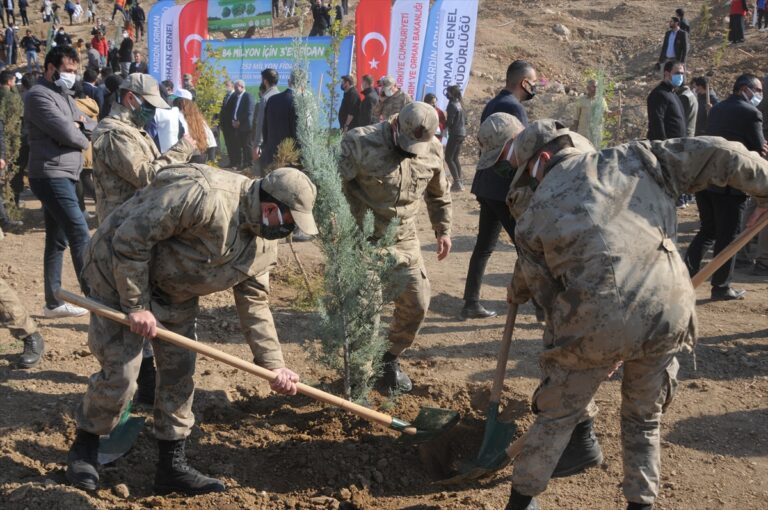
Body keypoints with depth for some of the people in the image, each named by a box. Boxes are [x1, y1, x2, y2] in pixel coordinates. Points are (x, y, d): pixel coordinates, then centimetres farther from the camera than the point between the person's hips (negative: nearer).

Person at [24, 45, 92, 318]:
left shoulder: (63, 96, 20)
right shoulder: (38, 96, -11)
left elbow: (90, 128, 17)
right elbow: (66, 133, -21)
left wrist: (79, 124, -5)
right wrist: (83, 138, 0)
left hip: (63, 176, 10)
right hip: (51, 176, -10)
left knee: (57, 241, 10)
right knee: (80, 234, -12)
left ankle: (53, 303, 16)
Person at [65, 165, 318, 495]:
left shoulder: (264, 245, -7)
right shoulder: (203, 196, -35)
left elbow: (254, 304, 2)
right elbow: (130, 237, -30)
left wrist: (273, 365, -5)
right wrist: (136, 305, -24)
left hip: (173, 290, 8)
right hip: (119, 271, -8)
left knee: (180, 373, 6)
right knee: (119, 375, -7)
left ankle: (172, 467, 20)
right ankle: (84, 449, 19)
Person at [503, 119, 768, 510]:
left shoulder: (534, 218, 7)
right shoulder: (632, 158, 9)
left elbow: (544, 290, 10)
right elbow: (717, 155, 7)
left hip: (596, 322, -2)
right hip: (670, 311, 2)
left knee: (558, 413, 20)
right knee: (644, 418, 25)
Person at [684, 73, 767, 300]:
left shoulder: (716, 109, 13)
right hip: (731, 182, -7)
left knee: (707, 231, 18)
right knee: (728, 236, 4)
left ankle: (686, 275, 11)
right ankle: (721, 288, 11)